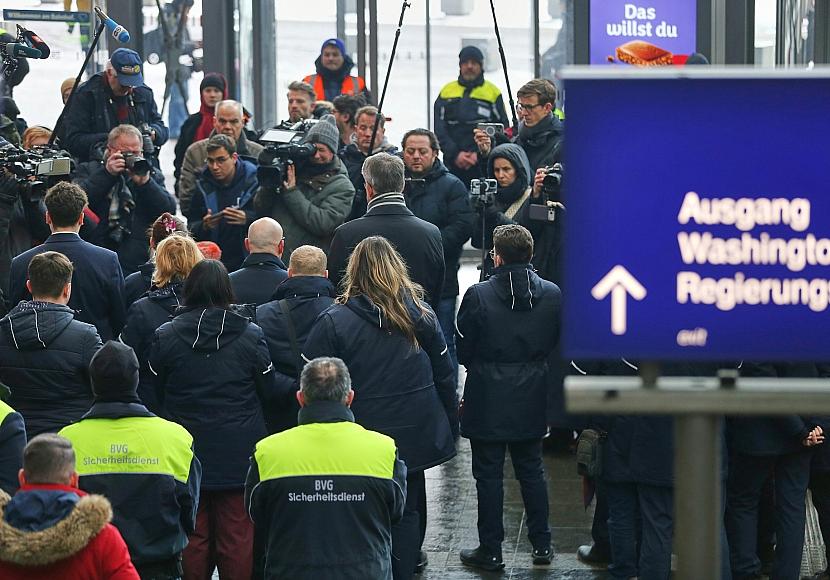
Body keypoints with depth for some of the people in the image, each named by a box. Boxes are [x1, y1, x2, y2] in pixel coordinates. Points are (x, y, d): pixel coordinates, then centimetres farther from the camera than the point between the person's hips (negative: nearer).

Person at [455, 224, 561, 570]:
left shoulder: (478, 295, -15)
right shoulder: (552, 295, -5)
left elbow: (463, 350, -8)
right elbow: (556, 344, 4)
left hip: (487, 399, -4)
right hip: (531, 401, 4)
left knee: (489, 475, 5)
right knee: (531, 470, 16)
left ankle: (490, 551, 10)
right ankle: (541, 544, 20)